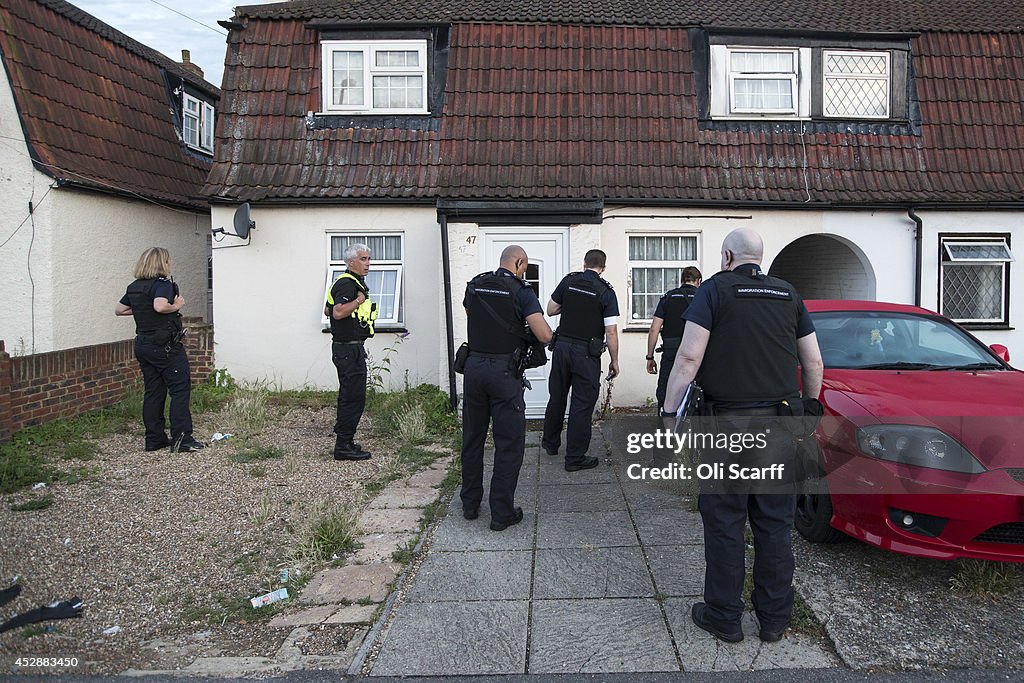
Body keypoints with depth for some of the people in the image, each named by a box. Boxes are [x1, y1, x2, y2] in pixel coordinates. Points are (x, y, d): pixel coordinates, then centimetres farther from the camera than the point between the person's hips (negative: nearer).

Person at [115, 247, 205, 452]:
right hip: (165, 346, -8)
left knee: (153, 392, 11)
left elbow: (119, 309, 21)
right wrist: (176, 306, -14)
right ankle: (181, 439, -7)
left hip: (143, 345, 8)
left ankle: (154, 439, 15)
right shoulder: (163, 284, -13)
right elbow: (160, 306, -32)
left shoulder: (134, 287, 12)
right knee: (180, 389, -4)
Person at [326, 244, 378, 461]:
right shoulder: (348, 284, -15)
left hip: (347, 347, 11)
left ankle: (344, 442, 22)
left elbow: (328, 310, 26)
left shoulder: (350, 282, 18)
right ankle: (344, 446, -2)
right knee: (354, 397, -8)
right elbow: (338, 312, -29)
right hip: (349, 348, -11)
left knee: (348, 396, 15)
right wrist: (359, 300, -20)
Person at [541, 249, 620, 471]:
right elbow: (611, 332, -11)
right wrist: (614, 361, -1)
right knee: (582, 404, 3)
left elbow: (551, 310, 10)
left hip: (562, 346, 4)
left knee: (557, 397, 19)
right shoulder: (606, 292, -8)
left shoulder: (568, 281, 2)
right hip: (586, 353, -4)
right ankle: (575, 458, 8)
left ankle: (551, 443, 36)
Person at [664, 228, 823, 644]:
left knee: (724, 523, 6)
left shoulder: (715, 290, -2)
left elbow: (689, 358, -11)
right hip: (782, 425, 5)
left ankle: (723, 617, 16)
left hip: (730, 422, -4)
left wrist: (669, 413, -8)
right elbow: (814, 363, 14)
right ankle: (774, 619, 23)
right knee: (775, 525, 12)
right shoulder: (789, 295, 12)